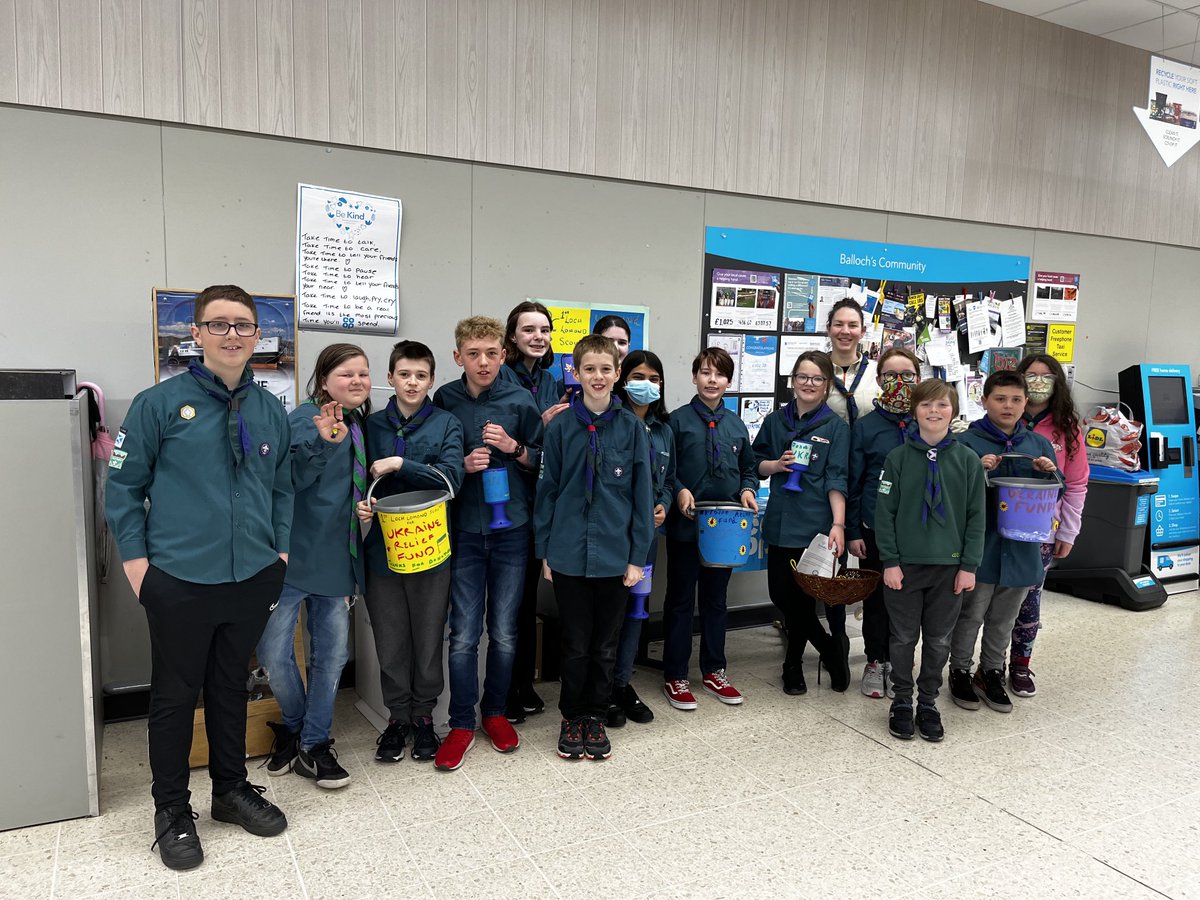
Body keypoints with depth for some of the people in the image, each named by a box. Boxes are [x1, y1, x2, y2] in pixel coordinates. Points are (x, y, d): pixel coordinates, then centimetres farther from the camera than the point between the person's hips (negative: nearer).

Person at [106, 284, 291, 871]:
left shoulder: (271, 411, 6)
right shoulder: (160, 403, -6)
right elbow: (124, 486, -2)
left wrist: (282, 551, 7)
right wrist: (136, 562, -6)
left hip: (252, 580, 4)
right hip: (179, 583, -3)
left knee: (231, 688, 18)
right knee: (175, 696, 9)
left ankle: (231, 789, 35)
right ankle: (172, 811, 26)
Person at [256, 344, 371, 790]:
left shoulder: (360, 426, 13)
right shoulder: (306, 417, -9)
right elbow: (290, 478, -23)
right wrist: (322, 442, -37)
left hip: (336, 557, 7)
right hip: (296, 553, -6)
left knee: (332, 653, 9)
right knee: (274, 653, -2)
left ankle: (314, 745, 24)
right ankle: (294, 726, 26)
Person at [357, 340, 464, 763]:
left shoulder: (446, 425, 0)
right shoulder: (372, 426, 6)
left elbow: (451, 477, -13)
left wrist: (400, 465, -18)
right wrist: (360, 504, -10)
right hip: (383, 544, 2)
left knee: (429, 635, 9)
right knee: (389, 638, 9)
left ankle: (424, 715, 26)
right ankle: (397, 716, 26)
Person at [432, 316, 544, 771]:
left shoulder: (520, 400, -1)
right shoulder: (444, 400, 1)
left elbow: (543, 460, 5)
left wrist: (513, 447, -14)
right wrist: (462, 464, -11)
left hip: (511, 528, 0)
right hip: (464, 529, 0)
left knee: (504, 632, 9)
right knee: (464, 634, 1)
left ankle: (495, 711, 28)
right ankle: (461, 723, 16)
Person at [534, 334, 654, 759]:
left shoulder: (630, 427, -2)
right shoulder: (561, 427, -2)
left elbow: (642, 493, 0)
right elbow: (547, 490, 3)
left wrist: (637, 556, -3)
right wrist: (545, 550, 1)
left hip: (614, 553, 1)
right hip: (569, 553, 0)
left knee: (605, 644, 13)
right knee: (575, 643, 10)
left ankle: (596, 717, 30)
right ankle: (572, 717, 28)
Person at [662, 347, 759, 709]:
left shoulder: (736, 425, 9)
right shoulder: (678, 420, -4)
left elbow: (749, 468, 16)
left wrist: (747, 489, -3)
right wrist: (679, 491, -21)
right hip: (686, 524, -4)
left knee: (715, 598, 15)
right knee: (680, 600, 5)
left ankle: (713, 671, 27)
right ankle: (675, 676, 15)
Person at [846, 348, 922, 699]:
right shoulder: (865, 426, -2)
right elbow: (853, 481, -1)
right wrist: (852, 531, -4)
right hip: (875, 528, -1)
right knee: (876, 597, 9)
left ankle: (896, 662, 26)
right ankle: (875, 662, 25)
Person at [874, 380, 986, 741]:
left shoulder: (967, 460, 0)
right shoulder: (898, 457, -3)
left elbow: (976, 516, 1)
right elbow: (884, 512, -3)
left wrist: (969, 565, -3)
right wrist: (889, 561, -8)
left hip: (949, 565, 1)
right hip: (905, 564, -1)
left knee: (938, 640, 11)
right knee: (904, 638, 9)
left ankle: (928, 702, 27)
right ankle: (902, 701, 24)